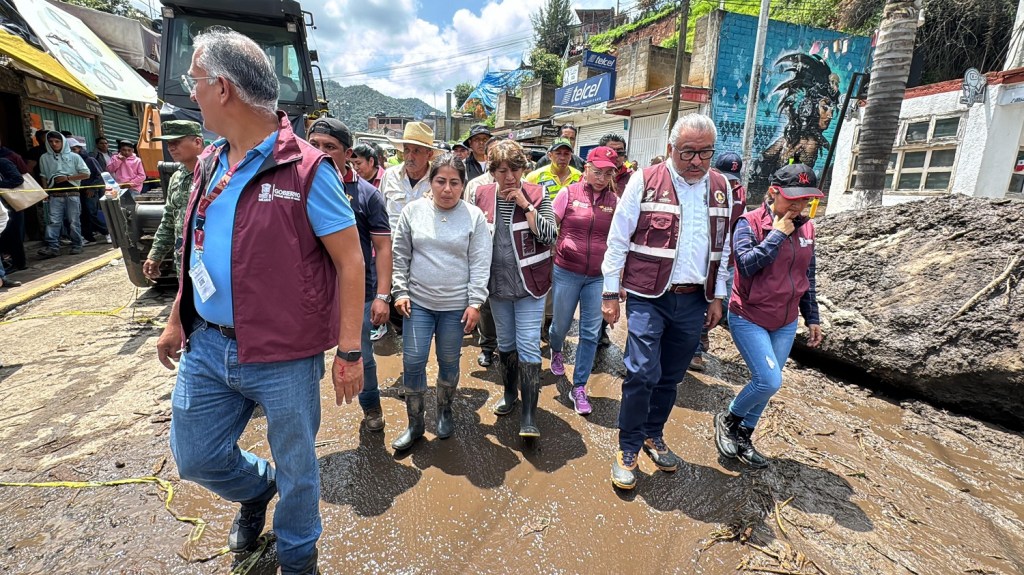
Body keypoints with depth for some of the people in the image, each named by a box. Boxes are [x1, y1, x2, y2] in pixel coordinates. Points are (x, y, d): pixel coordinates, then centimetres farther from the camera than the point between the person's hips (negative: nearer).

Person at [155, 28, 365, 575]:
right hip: (206, 345, 7)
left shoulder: (306, 169, -14)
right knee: (195, 457, 20)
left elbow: (351, 262, -15)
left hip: (284, 357, -6)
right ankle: (257, 487, 52)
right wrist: (176, 319, 21)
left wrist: (350, 351, -17)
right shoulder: (210, 164, 8)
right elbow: (200, 249, 19)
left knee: (297, 468, 13)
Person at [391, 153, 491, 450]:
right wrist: (400, 292, 0)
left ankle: (445, 411, 36)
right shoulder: (413, 211, 0)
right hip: (418, 302, 1)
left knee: (449, 362, 12)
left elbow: (480, 264, -5)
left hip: (456, 305, -1)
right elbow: (400, 255, 5)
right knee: (412, 362, 2)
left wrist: (475, 303, -8)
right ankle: (415, 423, 21)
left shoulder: (474, 216, -4)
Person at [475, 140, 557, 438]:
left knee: (528, 347, -4)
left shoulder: (537, 195, -7)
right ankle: (510, 392, 39)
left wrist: (526, 206, -20)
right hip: (497, 285, 4)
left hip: (529, 285, -3)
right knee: (505, 343, 17)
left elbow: (549, 236, -15)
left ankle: (529, 415, 5)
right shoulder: (482, 195, 0)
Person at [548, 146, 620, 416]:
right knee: (561, 324, 14)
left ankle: (579, 387, 19)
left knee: (590, 334, 3)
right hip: (566, 272, -1)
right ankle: (556, 352, 50)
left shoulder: (614, 201, 2)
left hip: (598, 276, 2)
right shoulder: (568, 194, -5)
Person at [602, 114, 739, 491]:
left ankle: (653, 435, 35)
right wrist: (610, 293, -7)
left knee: (671, 376, 14)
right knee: (642, 373, -8)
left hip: (693, 301, 5)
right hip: (648, 297, -4)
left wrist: (717, 297, 12)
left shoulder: (720, 187, 8)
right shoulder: (645, 182, -6)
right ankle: (628, 449, 12)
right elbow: (618, 240, -6)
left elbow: (722, 248, 14)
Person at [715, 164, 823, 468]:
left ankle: (743, 438, 29)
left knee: (766, 383, 11)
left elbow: (808, 277, 13)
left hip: (786, 323, 6)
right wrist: (778, 234, -20)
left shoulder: (806, 227, 4)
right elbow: (747, 264, -26)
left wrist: (812, 318, 15)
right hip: (748, 318, -6)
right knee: (769, 381, -13)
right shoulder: (750, 222, -12)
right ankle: (727, 420, 14)